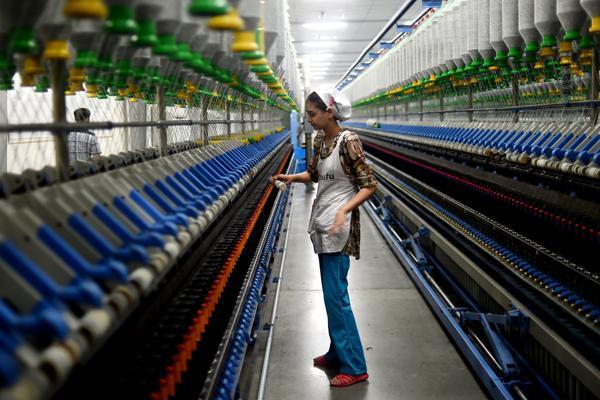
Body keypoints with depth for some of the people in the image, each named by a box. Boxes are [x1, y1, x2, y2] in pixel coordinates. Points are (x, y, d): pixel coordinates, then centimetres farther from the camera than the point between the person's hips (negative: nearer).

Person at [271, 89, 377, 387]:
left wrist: (344, 209, -30)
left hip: (338, 226, -8)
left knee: (335, 294, -5)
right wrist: (292, 177, 2)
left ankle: (355, 367, 4)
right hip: (322, 223, 8)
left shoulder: (348, 142, -17)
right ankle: (338, 353, 28)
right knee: (332, 292, 15)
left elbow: (369, 185, -17)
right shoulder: (319, 140, 6)